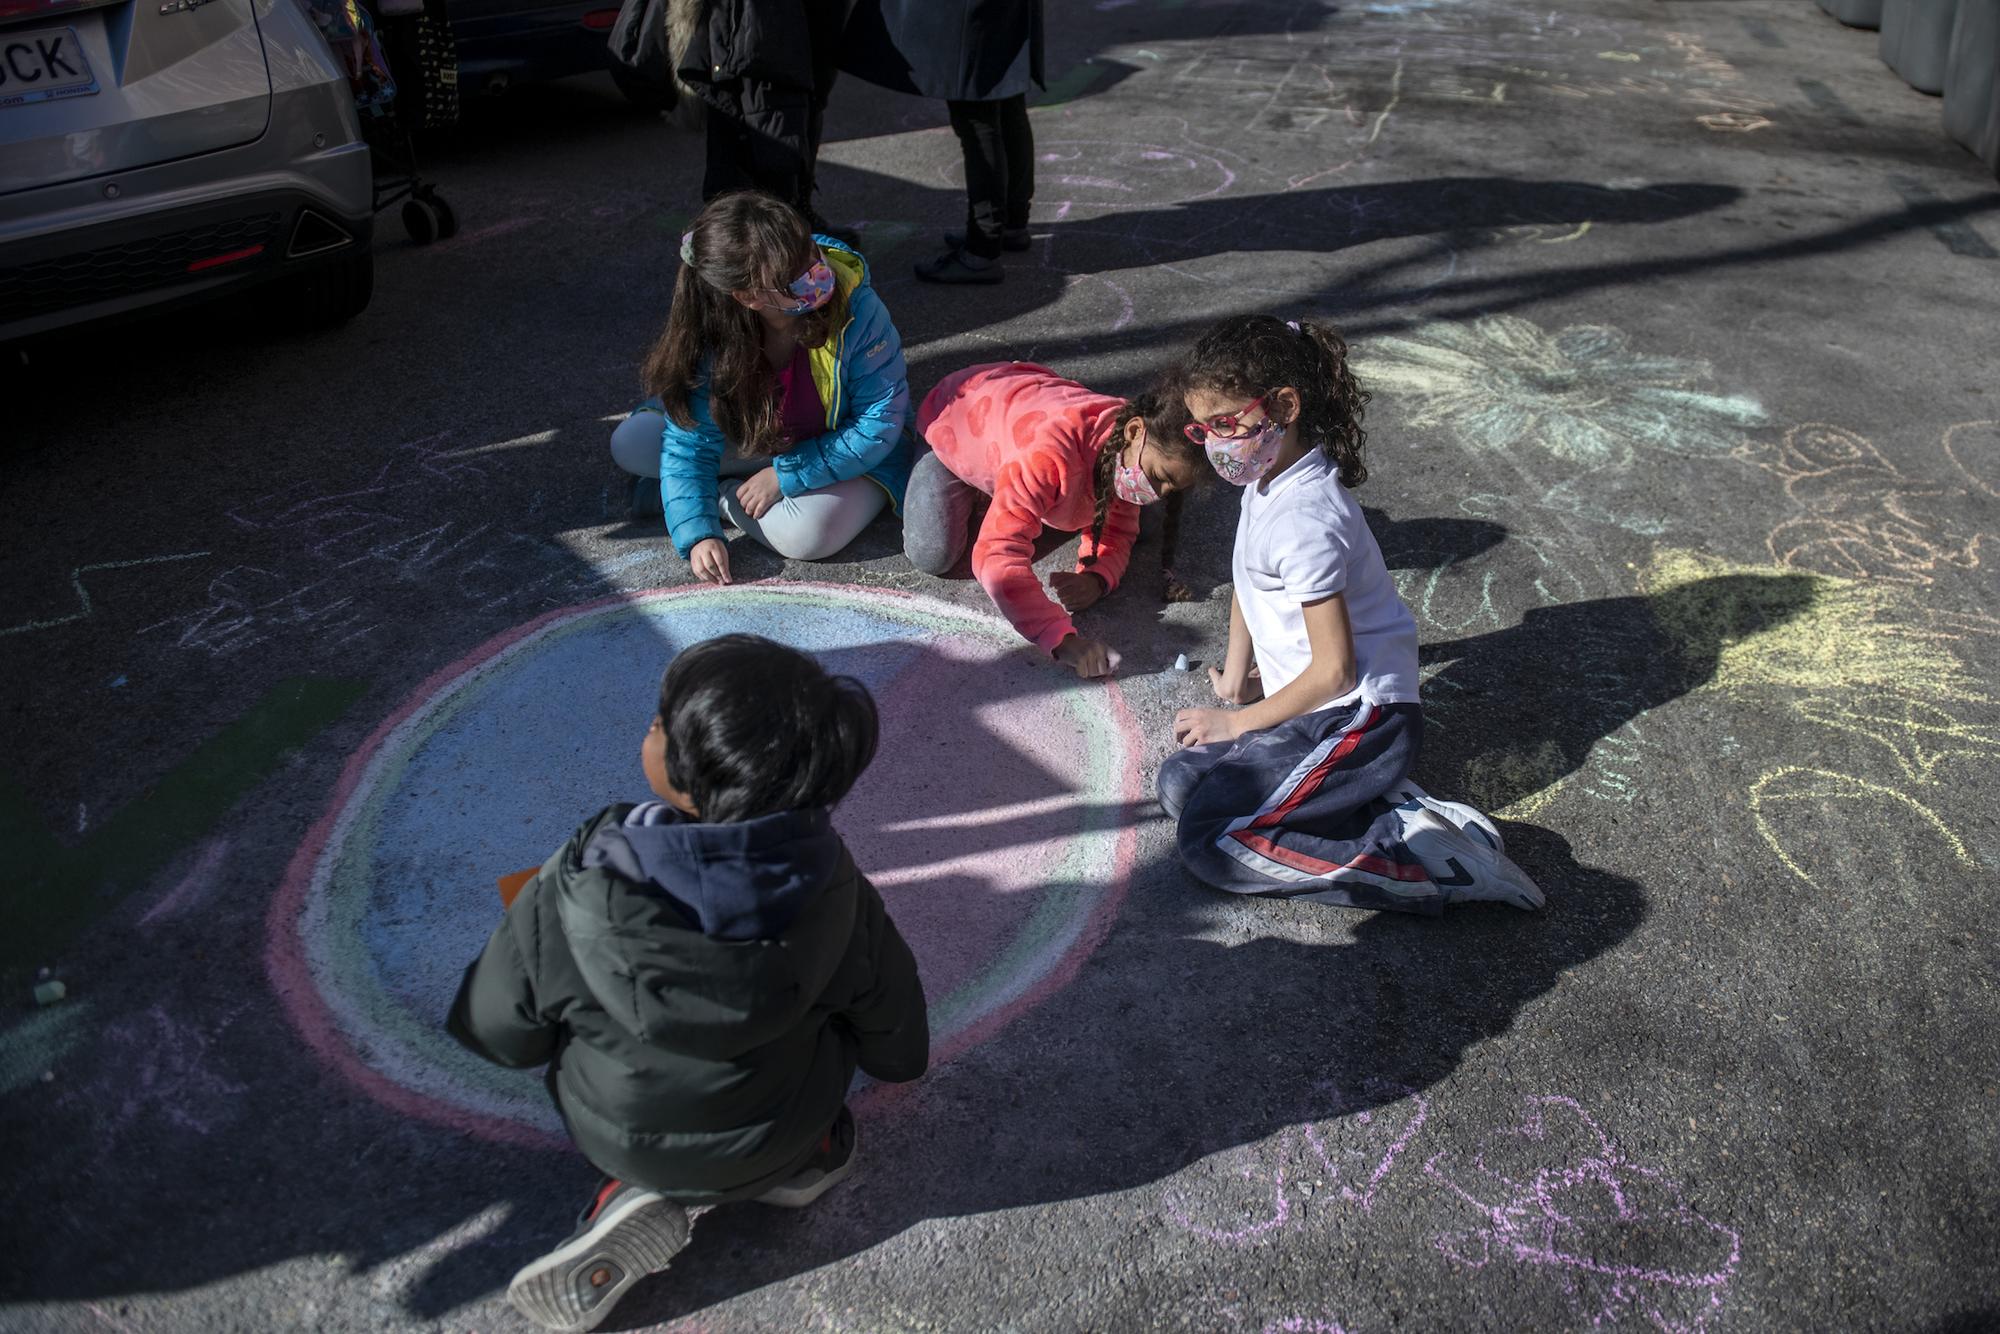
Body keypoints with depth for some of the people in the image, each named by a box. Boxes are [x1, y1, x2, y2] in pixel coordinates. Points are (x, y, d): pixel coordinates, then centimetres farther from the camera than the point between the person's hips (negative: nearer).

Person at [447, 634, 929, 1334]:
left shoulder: (571, 897, -33)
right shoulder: (829, 884, -25)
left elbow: (499, 1033, -15)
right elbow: (892, 1030, -9)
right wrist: (897, 1059, 17)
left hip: (623, 1141, -1)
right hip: (783, 1129, 2)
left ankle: (642, 1197, 7)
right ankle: (798, 1157, 8)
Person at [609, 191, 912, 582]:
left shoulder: (855, 307, -32)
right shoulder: (710, 333, -24)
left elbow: (881, 422, -25)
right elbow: (689, 445, -18)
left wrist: (785, 476, -25)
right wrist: (698, 533, -34)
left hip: (851, 455, -2)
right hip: (757, 439, 2)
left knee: (806, 534, -33)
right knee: (630, 444, -10)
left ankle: (721, 494, -8)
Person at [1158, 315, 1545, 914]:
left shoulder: (1304, 522, -24)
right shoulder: (1269, 475, 6)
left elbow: (1334, 669, -20)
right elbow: (1247, 582, 23)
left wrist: (1239, 721, -8)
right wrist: (1235, 674, 14)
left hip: (1359, 716, -10)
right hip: (1317, 705, 10)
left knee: (1210, 843, -16)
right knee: (1181, 782, 5)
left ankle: (1429, 855, -16)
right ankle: (1374, 795, 2)